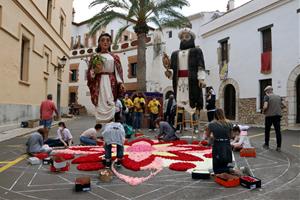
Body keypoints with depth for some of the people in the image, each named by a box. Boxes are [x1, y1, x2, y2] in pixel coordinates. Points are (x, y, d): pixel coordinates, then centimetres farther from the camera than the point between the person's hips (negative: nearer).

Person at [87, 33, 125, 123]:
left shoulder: (114, 57, 15)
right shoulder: (95, 57, 13)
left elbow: (117, 72, 9)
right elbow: (90, 73, 9)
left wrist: (121, 83, -6)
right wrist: (95, 71, -13)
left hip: (111, 83, 1)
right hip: (99, 83, 0)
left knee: (110, 103, -12)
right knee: (100, 105, -9)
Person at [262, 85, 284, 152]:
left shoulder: (267, 97, -8)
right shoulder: (278, 97, 8)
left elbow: (265, 106, -20)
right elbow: (283, 105, 16)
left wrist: (263, 111, -1)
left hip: (269, 116, -4)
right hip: (278, 115, 4)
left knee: (267, 130, 12)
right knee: (278, 131, 4)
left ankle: (266, 145, 23)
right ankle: (279, 147, 3)